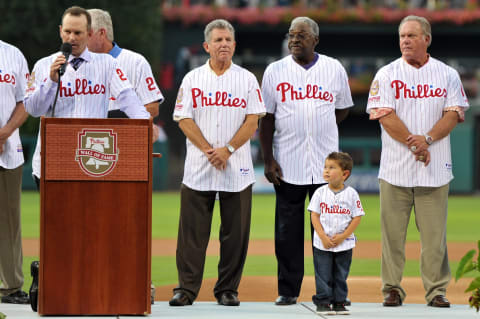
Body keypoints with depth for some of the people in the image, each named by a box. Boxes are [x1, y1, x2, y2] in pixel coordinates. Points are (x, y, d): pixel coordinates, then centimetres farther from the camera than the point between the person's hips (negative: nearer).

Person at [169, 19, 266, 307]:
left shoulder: (247, 79, 7)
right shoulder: (192, 79, 8)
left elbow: (252, 121, 0)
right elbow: (184, 120, 1)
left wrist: (228, 149, -12)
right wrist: (209, 150, -11)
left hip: (238, 168, 0)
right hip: (198, 168, 0)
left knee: (235, 231, 1)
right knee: (192, 230, -2)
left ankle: (228, 289, 9)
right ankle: (187, 289, 2)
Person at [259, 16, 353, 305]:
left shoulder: (334, 69, 6)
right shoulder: (275, 71, 4)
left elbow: (343, 109, 15)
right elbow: (267, 119, 3)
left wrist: (319, 130, 1)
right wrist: (268, 160, -3)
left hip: (326, 165, 0)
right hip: (288, 165, 0)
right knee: (288, 230, 1)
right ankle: (288, 290, 8)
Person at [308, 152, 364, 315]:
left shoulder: (351, 194, -3)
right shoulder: (320, 193, -1)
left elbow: (357, 217, -3)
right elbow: (314, 216, -2)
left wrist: (342, 237, -12)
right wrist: (323, 237, -12)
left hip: (344, 244, 0)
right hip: (322, 244, 0)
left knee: (341, 275, 6)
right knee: (323, 274, 0)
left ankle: (339, 302, 15)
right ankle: (323, 302, 7)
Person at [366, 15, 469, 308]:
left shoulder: (448, 75, 9)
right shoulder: (386, 75, 4)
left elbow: (454, 114, 1)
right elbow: (385, 116, -5)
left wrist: (427, 138, -15)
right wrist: (414, 144, -13)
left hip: (435, 167, 1)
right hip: (396, 168, -1)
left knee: (435, 233, 0)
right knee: (393, 231, -1)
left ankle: (436, 290, 6)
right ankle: (392, 289, 6)